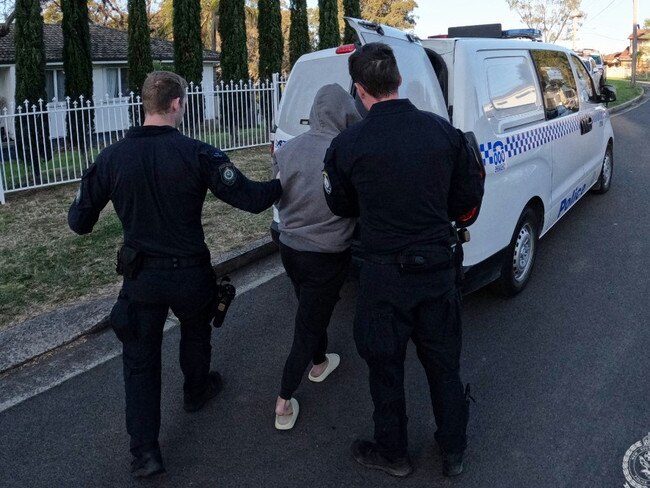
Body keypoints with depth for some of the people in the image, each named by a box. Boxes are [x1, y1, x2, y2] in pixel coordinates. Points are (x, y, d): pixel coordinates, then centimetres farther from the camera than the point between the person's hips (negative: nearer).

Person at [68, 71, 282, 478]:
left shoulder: (113, 157, -8)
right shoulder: (197, 154, -17)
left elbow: (80, 222, -2)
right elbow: (251, 198, -21)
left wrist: (80, 218, 21)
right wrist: (284, 184, -2)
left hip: (141, 277, 1)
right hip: (190, 273, -1)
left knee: (140, 359, 12)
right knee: (196, 333, 27)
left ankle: (145, 449, 11)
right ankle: (196, 392, 51)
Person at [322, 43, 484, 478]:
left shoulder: (348, 145, -15)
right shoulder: (443, 131, -6)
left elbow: (341, 206, 1)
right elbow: (468, 198, 2)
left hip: (385, 275, -3)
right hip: (440, 268, 4)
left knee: (386, 366, 16)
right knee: (444, 364, 20)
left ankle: (393, 453, 35)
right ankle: (454, 453, 37)